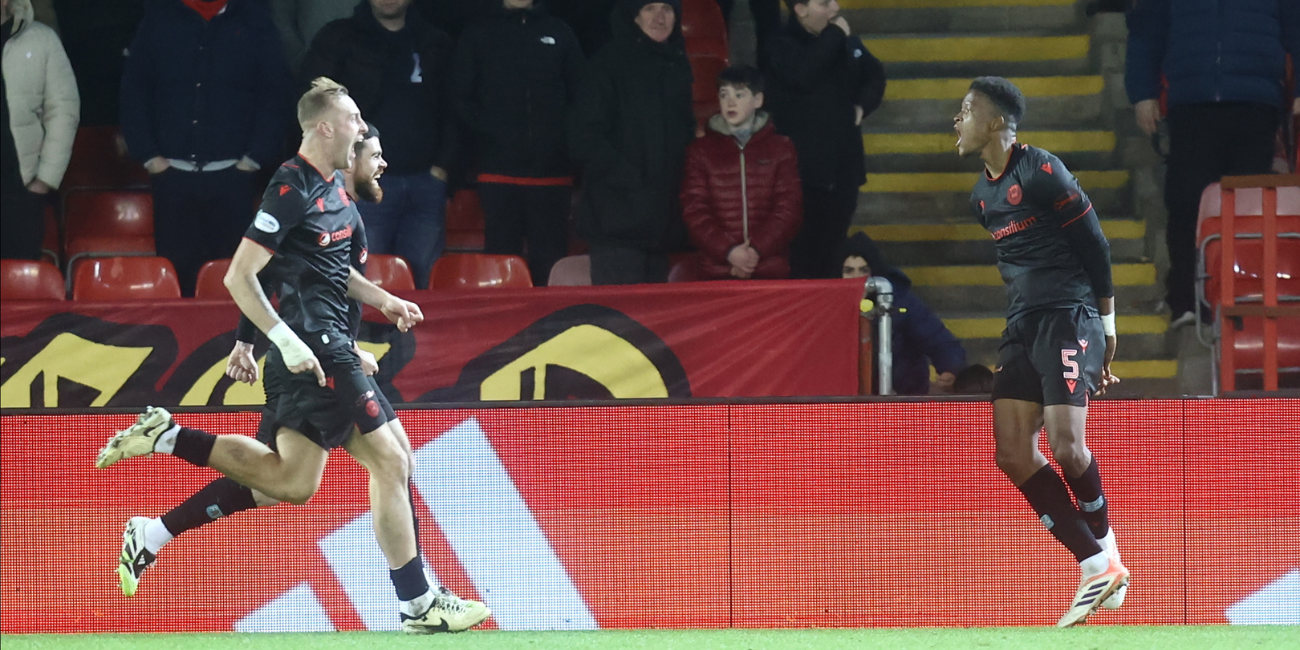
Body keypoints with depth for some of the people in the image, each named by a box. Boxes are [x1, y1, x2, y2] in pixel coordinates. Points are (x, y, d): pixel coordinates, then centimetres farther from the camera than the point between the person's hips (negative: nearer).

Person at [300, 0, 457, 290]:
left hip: (426, 184, 3)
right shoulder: (340, 38, 5)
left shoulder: (435, 43, 14)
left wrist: (442, 165, 3)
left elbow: (451, 108, 15)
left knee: (424, 285, 1)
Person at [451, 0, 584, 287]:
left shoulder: (560, 34, 14)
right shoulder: (478, 37, 12)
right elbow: (461, 99, 7)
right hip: (500, 172, -1)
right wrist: (488, 132, -7)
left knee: (550, 264, -1)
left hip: (553, 173, 1)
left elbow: (579, 97, 12)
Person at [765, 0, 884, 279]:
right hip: (804, 165, -6)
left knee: (832, 246, 12)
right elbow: (803, 75, -29)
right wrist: (834, 36, -19)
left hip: (844, 164, 6)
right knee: (803, 252, -8)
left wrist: (863, 105, 1)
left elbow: (874, 74, 22)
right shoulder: (784, 45, -9)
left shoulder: (846, 41, 11)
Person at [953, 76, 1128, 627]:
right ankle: (1098, 569, -1)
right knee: (1013, 453, -5)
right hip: (1022, 327, 8)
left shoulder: (1041, 173, -10)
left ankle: (1105, 549, 7)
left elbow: (1094, 245, -7)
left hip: (1070, 318, -8)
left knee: (1065, 444, -19)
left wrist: (1106, 325, -4)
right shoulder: (981, 196, 15)